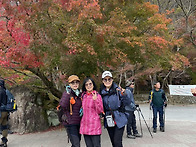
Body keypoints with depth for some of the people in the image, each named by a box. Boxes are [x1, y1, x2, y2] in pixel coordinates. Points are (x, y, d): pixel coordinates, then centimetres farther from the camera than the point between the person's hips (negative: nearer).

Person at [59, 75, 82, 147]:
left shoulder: (80, 94, 11)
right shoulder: (66, 93, -7)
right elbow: (63, 105, -25)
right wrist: (68, 93, -23)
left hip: (79, 123, 7)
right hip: (71, 123, -7)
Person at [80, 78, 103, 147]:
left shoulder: (97, 96, -4)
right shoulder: (83, 95, 11)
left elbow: (100, 111, -10)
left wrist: (95, 100, -19)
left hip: (94, 125, -5)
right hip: (85, 125, 5)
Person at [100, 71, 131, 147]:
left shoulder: (117, 90, -6)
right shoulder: (102, 93, 5)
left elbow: (127, 103, -12)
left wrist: (122, 95, -27)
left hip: (119, 120, -4)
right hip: (108, 121, 4)